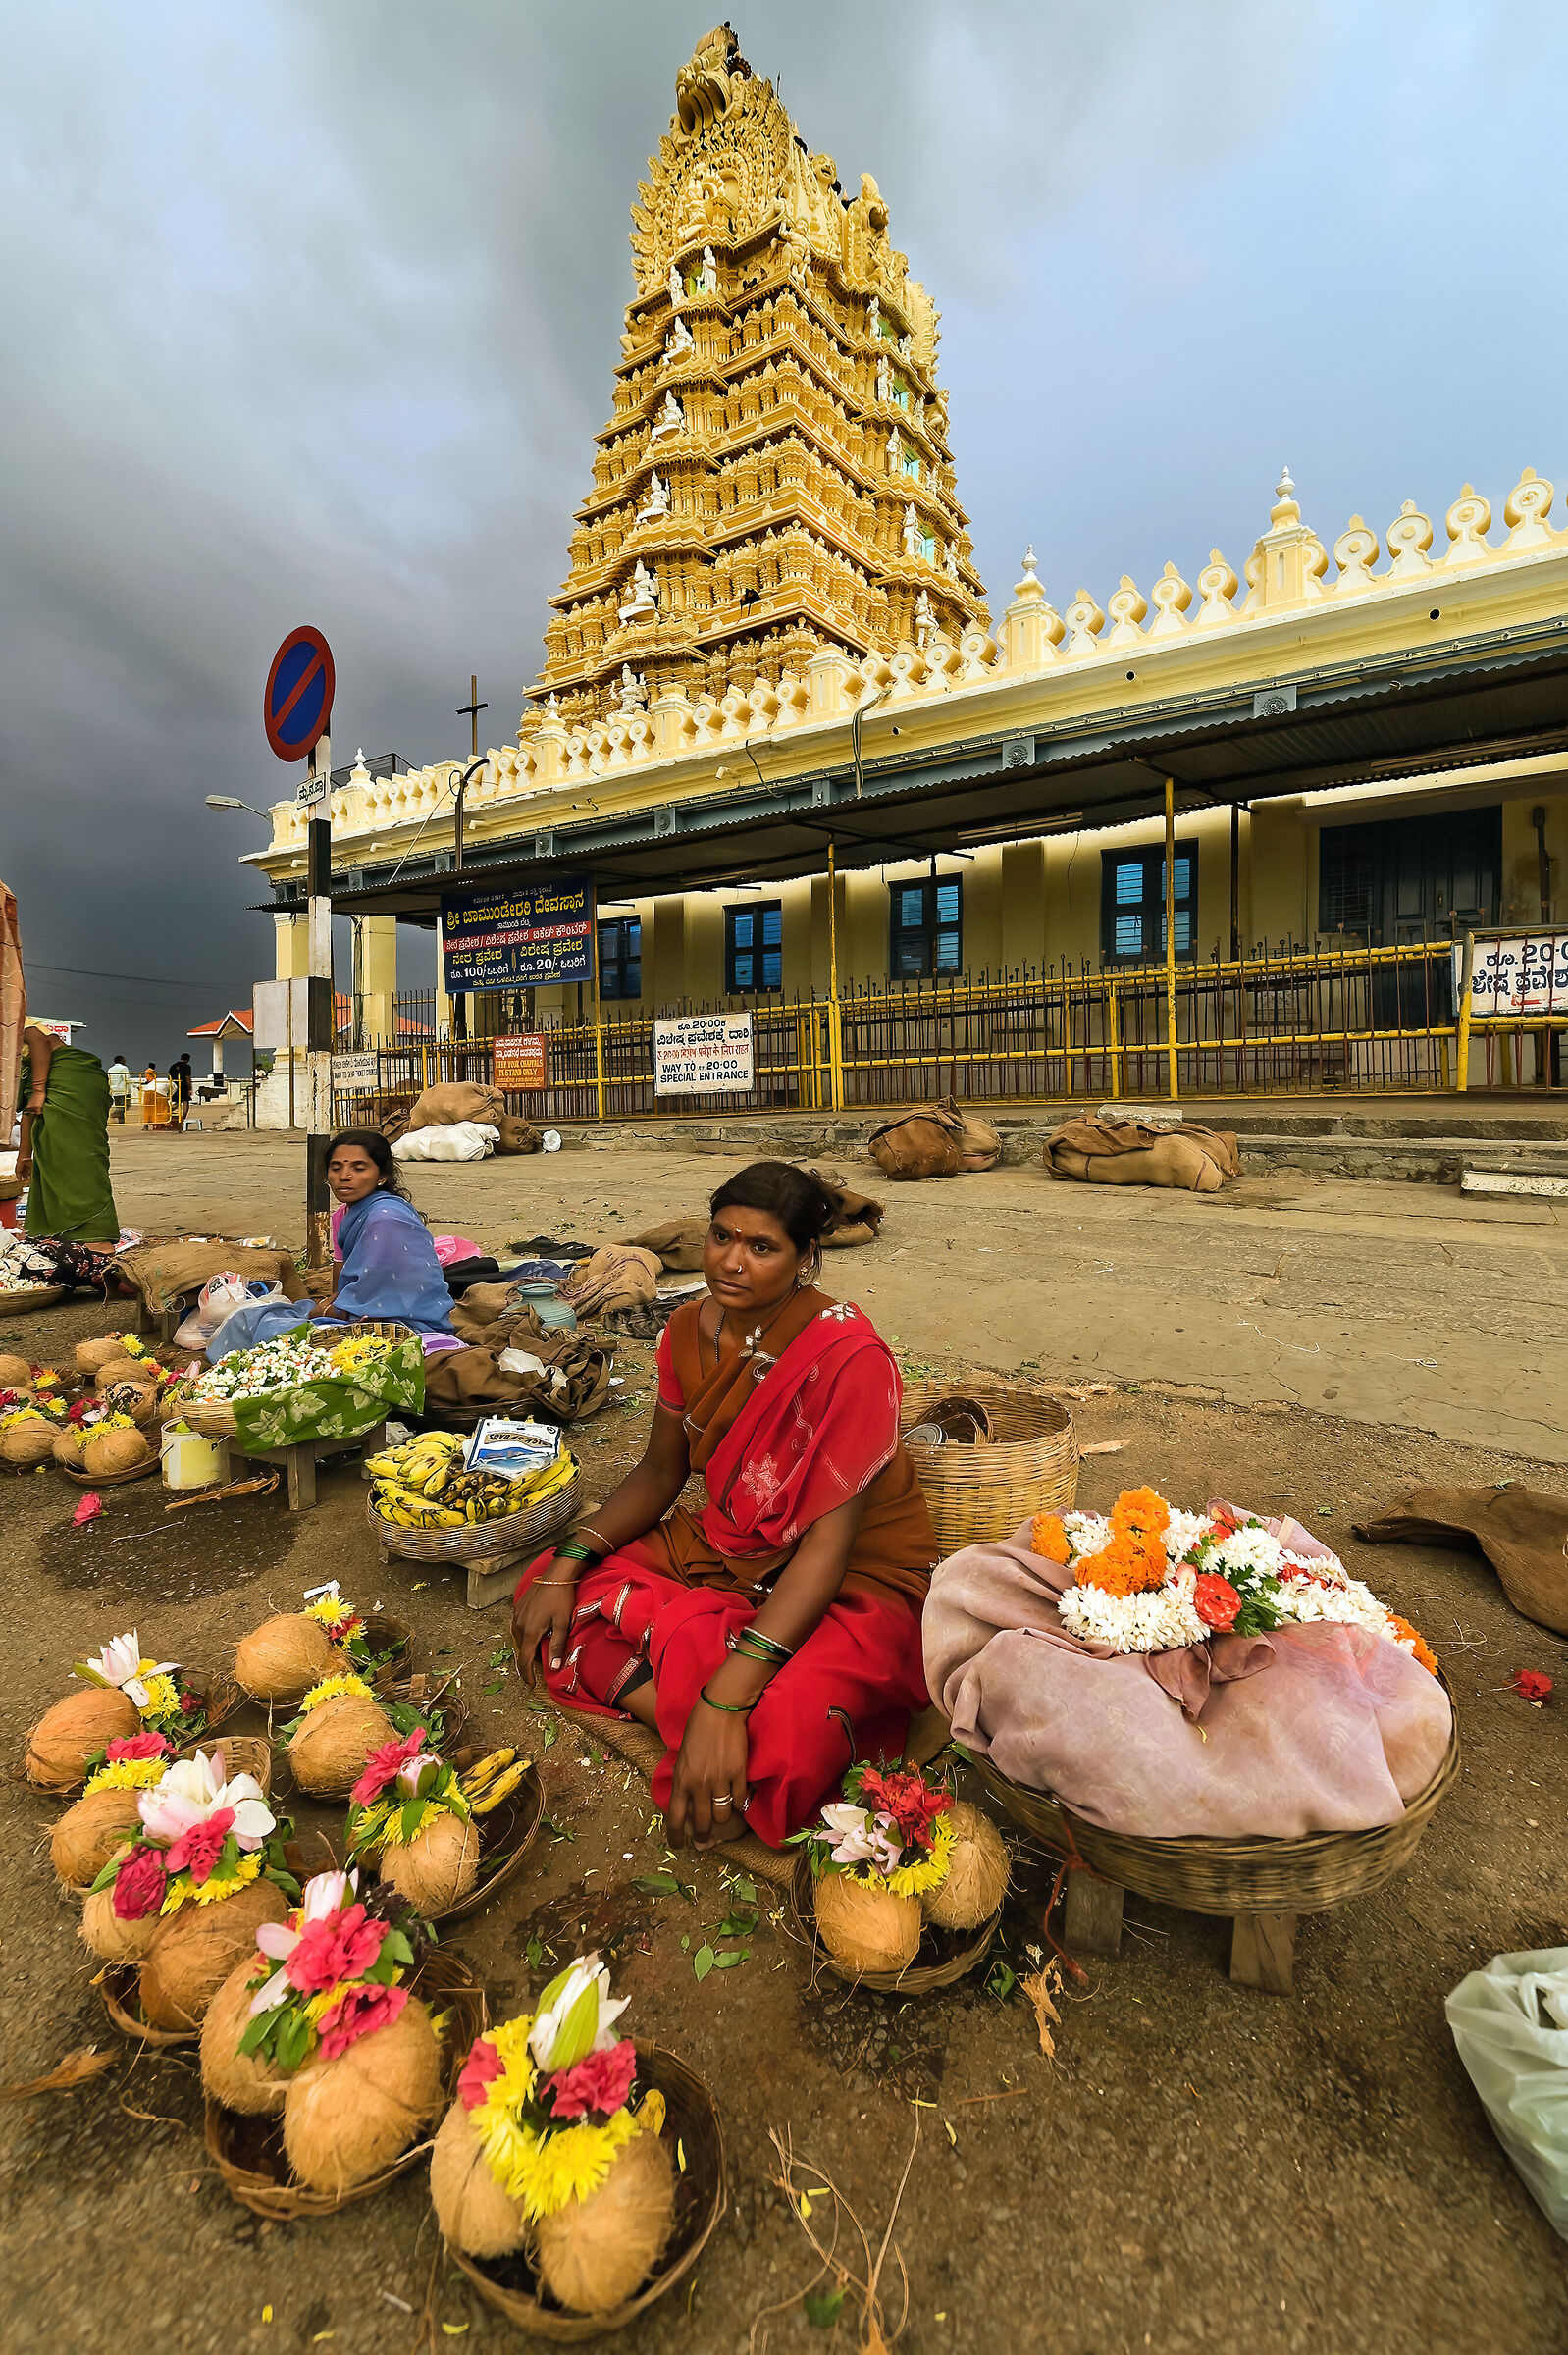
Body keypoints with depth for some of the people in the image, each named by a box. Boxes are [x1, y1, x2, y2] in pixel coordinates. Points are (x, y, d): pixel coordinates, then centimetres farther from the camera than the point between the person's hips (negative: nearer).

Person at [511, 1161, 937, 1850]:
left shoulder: (849, 1357, -25)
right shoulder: (691, 1330, -3)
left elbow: (827, 1546, -27)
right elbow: (660, 1471, 7)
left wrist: (725, 1702, -35)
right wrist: (565, 1567, -7)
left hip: (856, 1580, -7)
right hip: (727, 1550, 7)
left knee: (764, 1749, -36)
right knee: (548, 1595, -8)